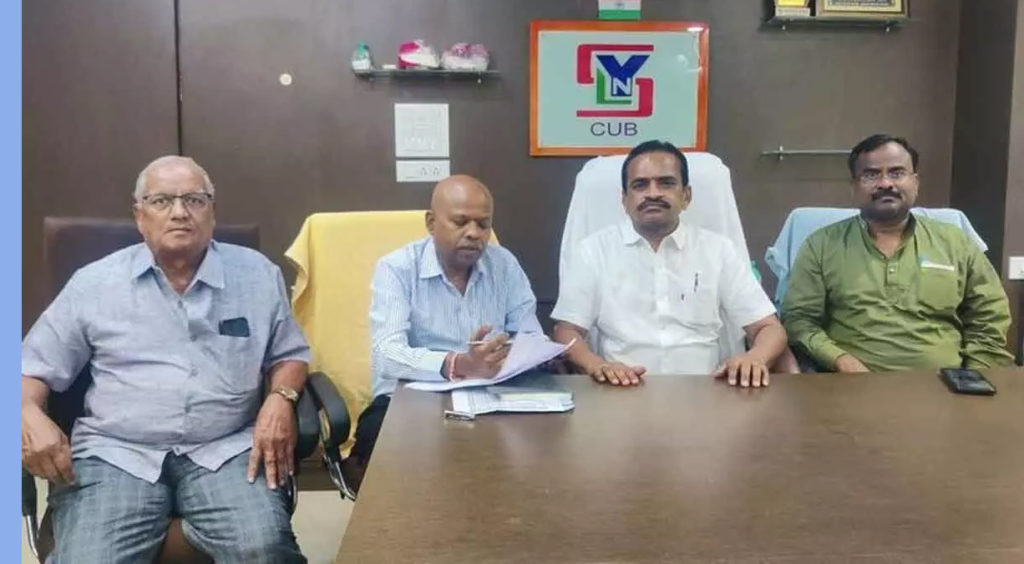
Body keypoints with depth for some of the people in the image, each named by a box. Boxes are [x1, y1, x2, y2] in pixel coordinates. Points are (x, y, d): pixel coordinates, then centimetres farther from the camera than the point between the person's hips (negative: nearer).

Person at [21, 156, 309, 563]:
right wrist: (29, 416, -11)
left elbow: (289, 354, 17)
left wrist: (280, 399, -6)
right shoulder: (94, 283, 8)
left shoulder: (257, 274, 9)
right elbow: (34, 366, 11)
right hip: (116, 451, 0)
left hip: (226, 449, 0)